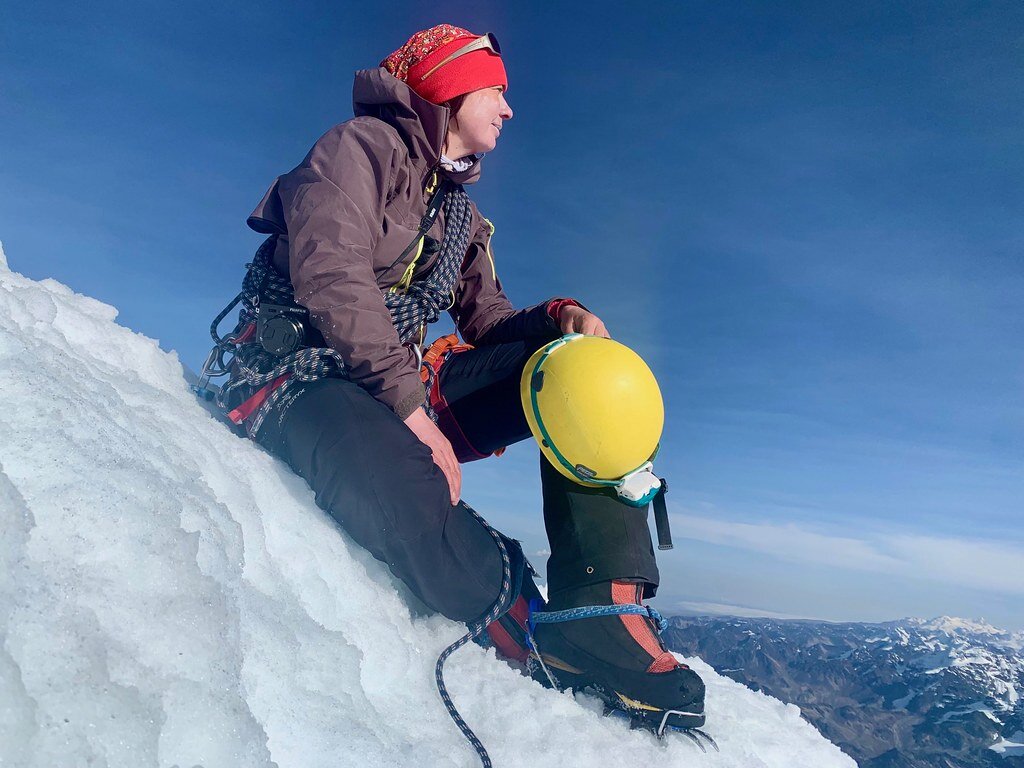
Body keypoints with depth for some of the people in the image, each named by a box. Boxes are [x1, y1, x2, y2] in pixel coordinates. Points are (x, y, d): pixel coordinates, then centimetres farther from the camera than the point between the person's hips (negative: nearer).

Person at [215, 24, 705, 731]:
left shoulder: (464, 213, 22)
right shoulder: (365, 144, -1)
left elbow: (487, 320, 18)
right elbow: (332, 276, -17)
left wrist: (558, 317, -6)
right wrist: (413, 411, -25)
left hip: (408, 386, 8)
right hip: (307, 377, -7)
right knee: (417, 508, -41)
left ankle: (601, 606, -20)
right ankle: (525, 623, -18)